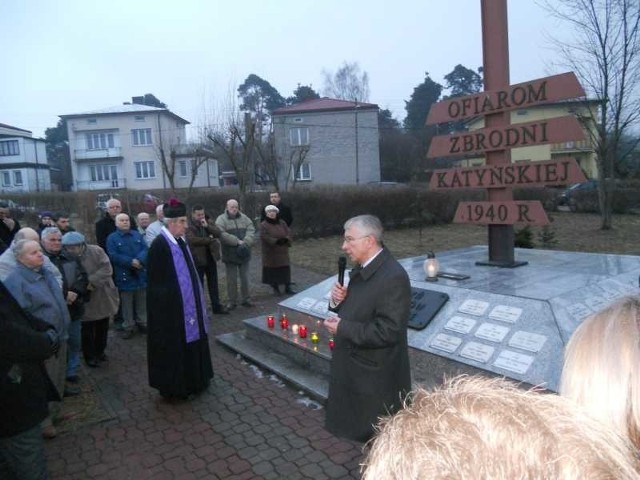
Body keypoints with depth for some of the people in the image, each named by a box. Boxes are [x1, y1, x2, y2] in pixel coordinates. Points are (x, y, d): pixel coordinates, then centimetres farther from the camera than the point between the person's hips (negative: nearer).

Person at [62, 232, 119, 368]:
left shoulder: (96, 251, -12)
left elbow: (107, 269, -19)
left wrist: (92, 281, -29)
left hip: (103, 298, 2)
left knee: (102, 328, 19)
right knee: (87, 331, 10)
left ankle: (100, 351, 41)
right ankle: (90, 356, 30)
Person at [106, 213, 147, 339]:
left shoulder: (137, 235, 9)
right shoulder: (112, 238, -2)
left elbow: (145, 249, -1)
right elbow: (113, 255, -13)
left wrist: (139, 260, -21)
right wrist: (131, 262, -21)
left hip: (141, 274, 3)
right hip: (125, 276, -3)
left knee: (142, 302, 13)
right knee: (127, 304, 6)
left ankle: (142, 323, 27)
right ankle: (128, 327, 16)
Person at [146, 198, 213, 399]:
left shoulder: (180, 241, 7)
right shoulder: (159, 245, -18)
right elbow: (157, 282, -18)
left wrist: (195, 301, 17)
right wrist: (166, 305, -18)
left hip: (187, 303, 9)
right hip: (171, 306, -9)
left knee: (191, 340, 17)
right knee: (175, 346, 2)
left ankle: (192, 380, 32)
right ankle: (174, 386, 18)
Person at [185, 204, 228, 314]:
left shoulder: (209, 222, 8)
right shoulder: (189, 226, -9)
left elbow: (218, 233, -4)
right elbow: (192, 240, -23)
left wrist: (207, 226, -18)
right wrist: (210, 239, -15)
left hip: (211, 257, 5)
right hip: (198, 259, -5)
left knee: (213, 283, 14)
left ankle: (216, 306, 25)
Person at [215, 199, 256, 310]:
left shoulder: (244, 218, 8)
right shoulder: (221, 220, -4)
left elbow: (251, 230, -2)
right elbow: (222, 234, -18)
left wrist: (245, 242, -17)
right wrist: (237, 241, -22)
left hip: (244, 254, 3)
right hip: (230, 255, -3)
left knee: (245, 278, 11)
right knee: (231, 280, 5)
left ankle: (245, 299, 25)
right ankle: (232, 301, 18)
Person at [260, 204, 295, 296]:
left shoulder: (282, 223, 8)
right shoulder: (263, 225, -6)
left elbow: (288, 233, 2)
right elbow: (265, 238, -17)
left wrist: (285, 239, -20)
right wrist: (276, 241, -28)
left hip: (283, 252, 4)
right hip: (270, 253, -3)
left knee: (285, 269, 5)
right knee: (272, 271, 2)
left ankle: (288, 287, 16)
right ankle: (275, 288, 17)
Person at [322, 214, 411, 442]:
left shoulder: (393, 277, -26)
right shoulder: (361, 269, 3)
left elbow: (387, 331, -29)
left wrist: (343, 329, -22)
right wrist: (338, 300, -8)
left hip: (377, 378, -9)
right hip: (354, 370, 9)